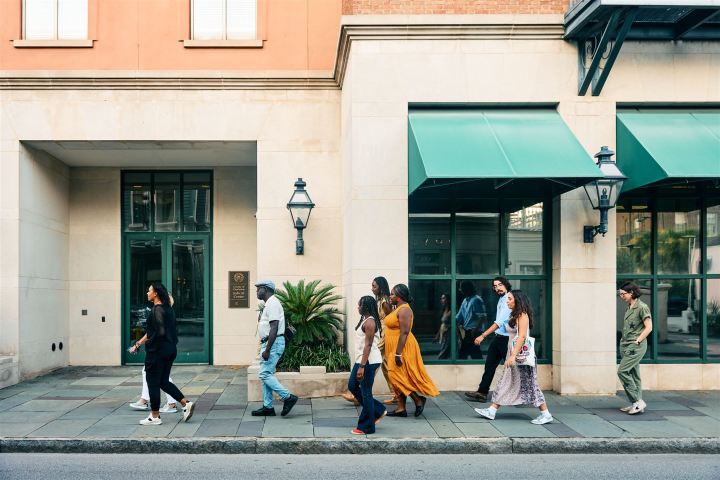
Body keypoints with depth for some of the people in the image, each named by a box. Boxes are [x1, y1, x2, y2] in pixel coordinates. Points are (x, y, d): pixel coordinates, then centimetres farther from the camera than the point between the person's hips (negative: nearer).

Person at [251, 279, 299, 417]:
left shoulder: (272, 303, -15)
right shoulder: (269, 304, 19)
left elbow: (274, 328, -23)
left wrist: (267, 350, -25)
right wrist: (265, 348, 22)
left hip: (274, 343, -11)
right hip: (269, 343, 11)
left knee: (265, 374, -12)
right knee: (265, 374, 10)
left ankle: (288, 397, -9)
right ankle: (268, 407, 13)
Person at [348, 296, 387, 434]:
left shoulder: (369, 322, -17)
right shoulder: (365, 320, 15)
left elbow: (368, 345, -21)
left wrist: (362, 366, -23)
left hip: (368, 361, -11)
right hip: (361, 360, 11)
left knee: (365, 392, -3)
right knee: (352, 386, 16)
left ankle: (366, 427, 6)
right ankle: (378, 410, 23)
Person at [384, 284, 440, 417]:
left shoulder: (404, 310, -17)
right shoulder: (398, 309, 14)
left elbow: (404, 332, -23)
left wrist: (398, 354, -26)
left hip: (402, 349, -10)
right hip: (396, 349, 10)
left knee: (399, 377, -9)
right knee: (399, 378, 9)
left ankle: (419, 399, 2)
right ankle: (401, 408, 12)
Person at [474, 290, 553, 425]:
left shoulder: (522, 315, -13)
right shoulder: (515, 315, 16)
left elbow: (522, 337, -21)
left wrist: (513, 355, -26)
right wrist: (511, 355, 15)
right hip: (513, 354, 10)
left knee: (528, 384, -5)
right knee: (505, 382, 8)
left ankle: (546, 414, 2)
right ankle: (492, 411, 10)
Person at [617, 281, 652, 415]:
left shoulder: (642, 307, -11)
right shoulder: (629, 307, 14)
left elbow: (648, 327, -13)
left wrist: (637, 341, -15)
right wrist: (624, 340, 13)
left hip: (636, 346, -9)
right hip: (626, 345, 9)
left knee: (622, 371, -15)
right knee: (633, 374, 10)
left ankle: (638, 401, -10)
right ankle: (636, 404, 15)